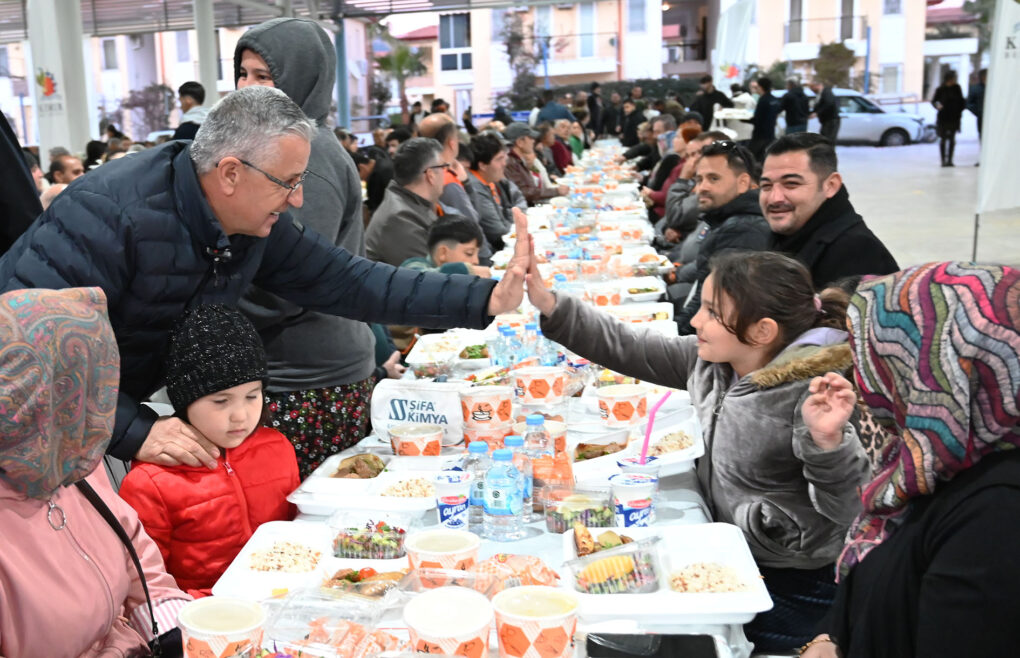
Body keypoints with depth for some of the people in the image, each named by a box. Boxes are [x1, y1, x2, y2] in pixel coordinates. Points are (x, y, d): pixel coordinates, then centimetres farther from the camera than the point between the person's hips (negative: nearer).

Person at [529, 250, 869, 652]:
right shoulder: (714, 360, -4)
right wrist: (549, 305, -7)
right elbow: (628, 349, 0)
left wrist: (828, 441, -43)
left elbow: (848, 511, -25)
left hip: (792, 584, -7)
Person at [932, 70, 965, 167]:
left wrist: (961, 110, 0)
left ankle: (950, 160, 6)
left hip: (954, 117, 2)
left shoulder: (957, 88, 2)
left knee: (952, 139, 1)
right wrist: (937, 106, -19)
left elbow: (961, 101, 10)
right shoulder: (940, 89, -5)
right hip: (943, 117, -2)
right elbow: (933, 101, 1)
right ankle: (943, 160, 8)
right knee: (943, 139, 2)